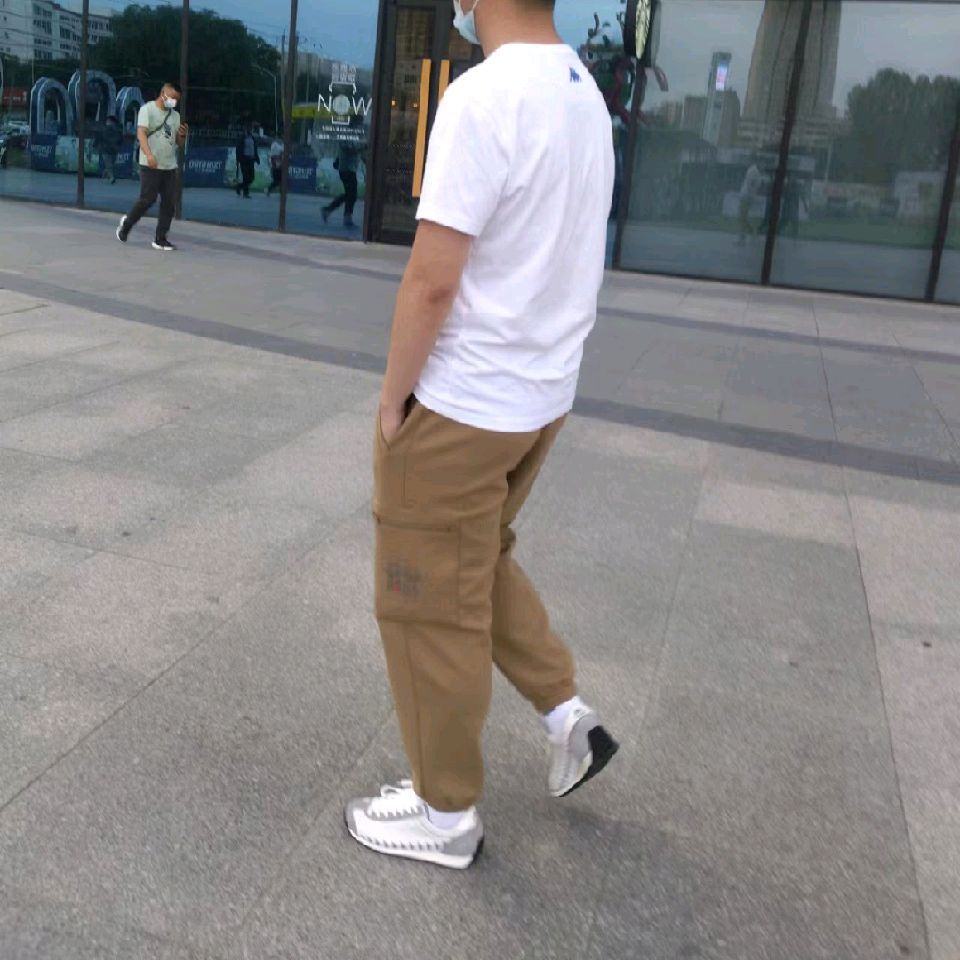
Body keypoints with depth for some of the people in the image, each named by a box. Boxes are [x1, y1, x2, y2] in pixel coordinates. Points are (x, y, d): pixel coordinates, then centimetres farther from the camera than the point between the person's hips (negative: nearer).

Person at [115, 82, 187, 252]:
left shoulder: (175, 115, 16)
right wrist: (149, 154, -31)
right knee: (148, 199, -8)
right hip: (150, 166, -6)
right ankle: (127, 223, 17)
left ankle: (160, 239, 6)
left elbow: (179, 143, 19)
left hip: (170, 166, 6)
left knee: (169, 203, -1)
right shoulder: (147, 109, -2)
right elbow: (141, 133, -15)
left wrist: (183, 135, -6)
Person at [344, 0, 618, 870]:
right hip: (542, 394, 9)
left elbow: (432, 281, -22)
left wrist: (392, 397, -9)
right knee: (481, 563, 28)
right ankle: (568, 716, 29)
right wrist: (532, 366, 20)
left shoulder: (484, 96, -21)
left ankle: (447, 814, 24)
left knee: (431, 606, 7)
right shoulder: (588, 99, 7)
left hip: (459, 406, -9)